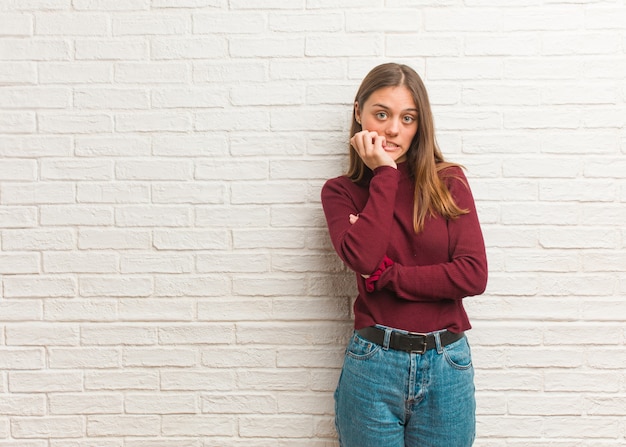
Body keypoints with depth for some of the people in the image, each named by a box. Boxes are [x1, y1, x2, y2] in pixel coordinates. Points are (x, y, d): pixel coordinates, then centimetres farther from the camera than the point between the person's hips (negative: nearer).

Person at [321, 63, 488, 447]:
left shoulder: (448, 181, 1)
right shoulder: (341, 191, 1)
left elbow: (474, 275, -8)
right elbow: (361, 258, -18)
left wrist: (386, 275, -11)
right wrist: (385, 174, -12)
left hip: (447, 367, 1)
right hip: (373, 364, -1)